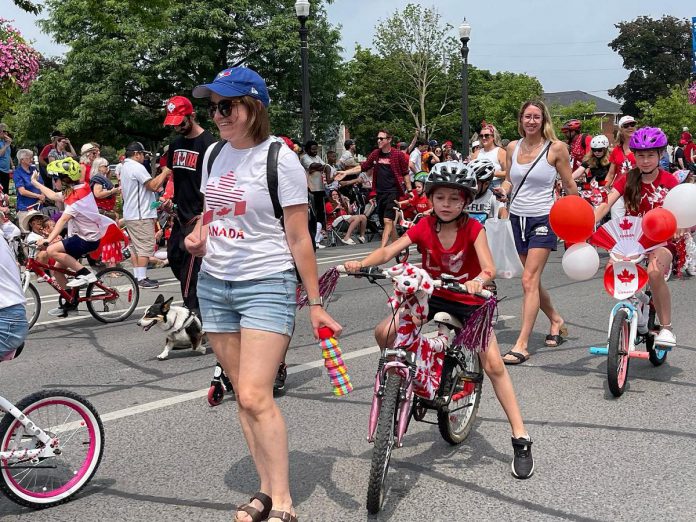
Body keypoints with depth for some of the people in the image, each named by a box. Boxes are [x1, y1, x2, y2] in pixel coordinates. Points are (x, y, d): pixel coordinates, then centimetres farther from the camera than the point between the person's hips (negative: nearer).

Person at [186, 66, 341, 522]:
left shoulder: (280, 160, -12)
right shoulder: (215, 153, 8)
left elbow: (298, 237, -10)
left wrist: (315, 303, -9)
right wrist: (198, 238, 0)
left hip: (266, 286, -7)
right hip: (215, 284, 7)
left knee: (255, 396, -13)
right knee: (245, 395, 9)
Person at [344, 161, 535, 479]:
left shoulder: (473, 229, -16)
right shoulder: (424, 227, -9)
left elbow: (489, 268, -28)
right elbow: (388, 251, -20)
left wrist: (479, 280, -51)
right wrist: (361, 263, -39)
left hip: (469, 302, -3)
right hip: (433, 298, 3)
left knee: (493, 365, -14)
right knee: (384, 333, -14)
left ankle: (521, 439, -3)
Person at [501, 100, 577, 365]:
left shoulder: (556, 148, -6)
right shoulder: (513, 147, 7)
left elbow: (570, 186, 1)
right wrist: (503, 190, -5)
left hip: (542, 219, -5)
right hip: (517, 218, 5)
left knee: (529, 280, -13)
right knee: (532, 280, 14)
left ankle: (521, 344, -11)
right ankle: (556, 320, 39)